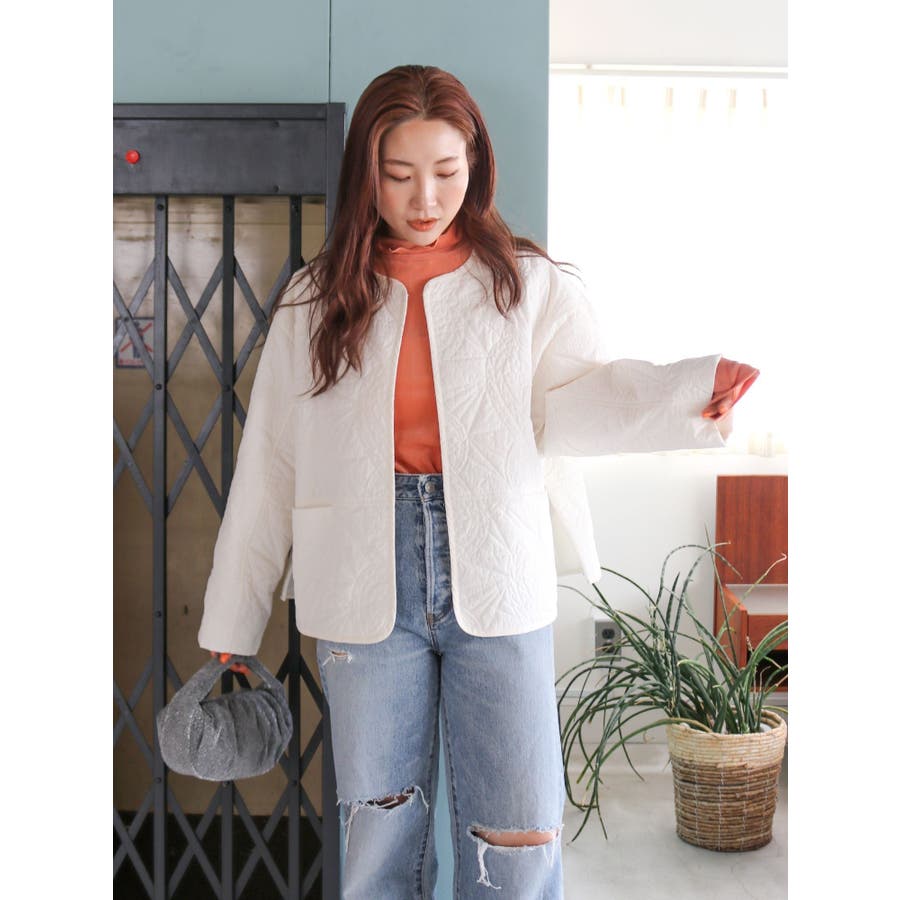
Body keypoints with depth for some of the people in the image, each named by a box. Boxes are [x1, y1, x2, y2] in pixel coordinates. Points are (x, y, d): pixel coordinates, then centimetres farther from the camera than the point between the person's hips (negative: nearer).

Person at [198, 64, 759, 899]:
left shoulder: (531, 286, 5)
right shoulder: (317, 300, 7)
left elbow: (571, 399, -11)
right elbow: (269, 469, 7)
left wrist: (692, 389, -31)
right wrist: (230, 625, 7)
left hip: (498, 580, -1)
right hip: (367, 587, 1)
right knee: (380, 832, 11)